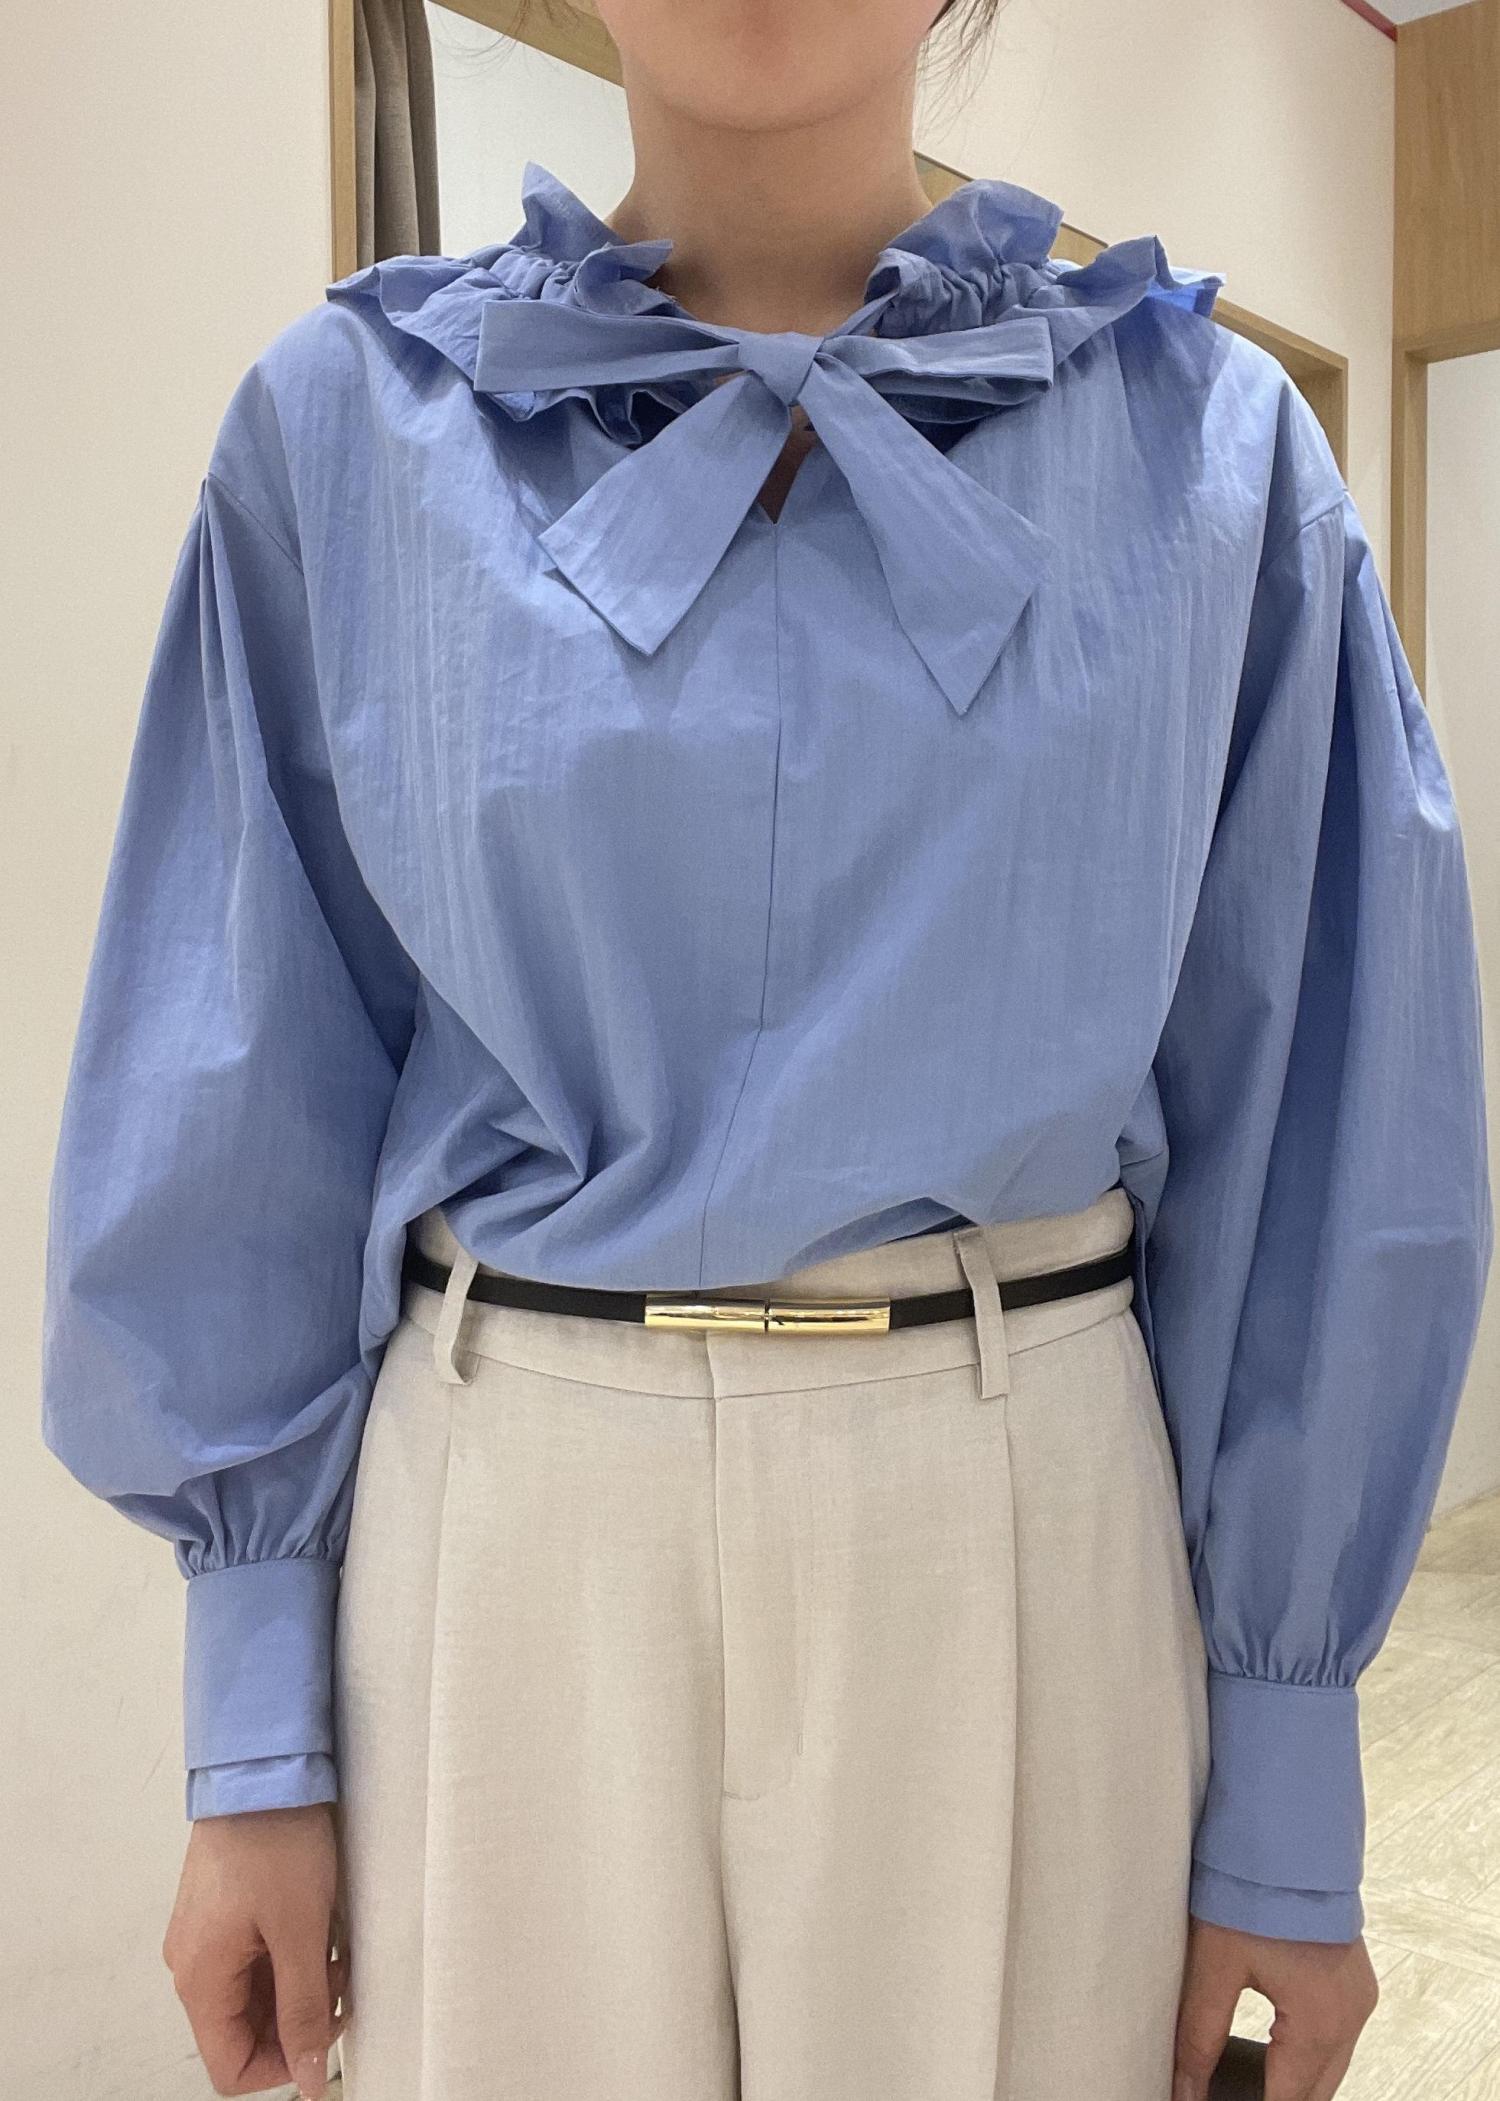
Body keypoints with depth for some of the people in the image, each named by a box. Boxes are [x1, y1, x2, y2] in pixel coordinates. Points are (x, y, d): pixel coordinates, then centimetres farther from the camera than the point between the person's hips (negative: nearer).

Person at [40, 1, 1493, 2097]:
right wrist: (256, 1735, 1)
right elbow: (253, 1094, 1)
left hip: (1017, 1529, 1)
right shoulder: (349, 423, 1)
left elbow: (1312, 1124, 0)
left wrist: (1285, 1798, 1)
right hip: (503, 1528, 1)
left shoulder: (1211, 447, 1)